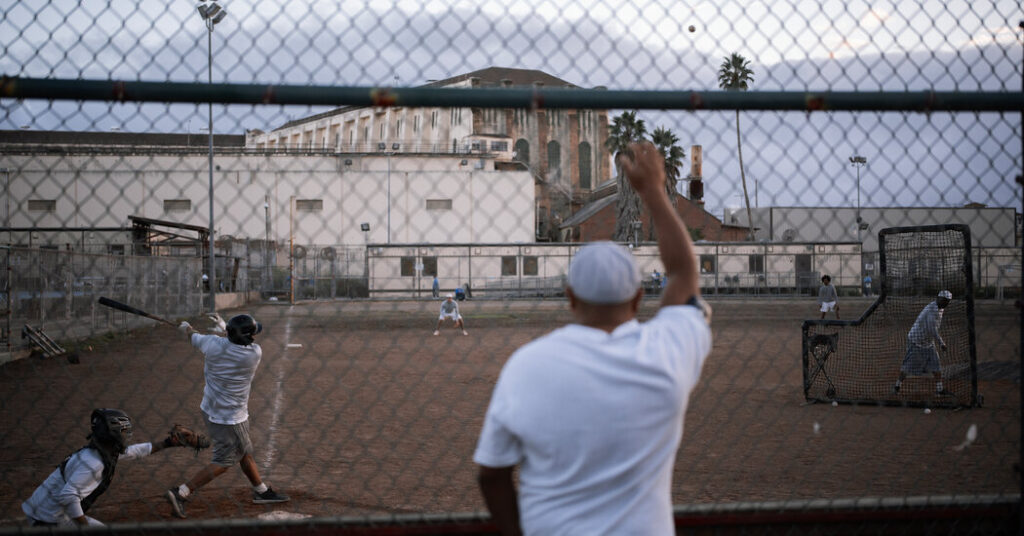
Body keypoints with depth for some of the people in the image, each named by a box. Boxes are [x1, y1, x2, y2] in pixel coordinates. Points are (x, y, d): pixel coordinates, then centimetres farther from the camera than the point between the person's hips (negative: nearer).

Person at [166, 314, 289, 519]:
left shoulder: (214, 344, -13)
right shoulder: (255, 354, -21)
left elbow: (195, 338, 8)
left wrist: (187, 328, 31)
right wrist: (225, 327, 15)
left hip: (210, 409, 7)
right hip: (229, 418, -7)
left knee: (244, 452, 21)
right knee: (224, 461, 3)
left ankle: (261, 491, 36)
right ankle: (181, 493, -3)